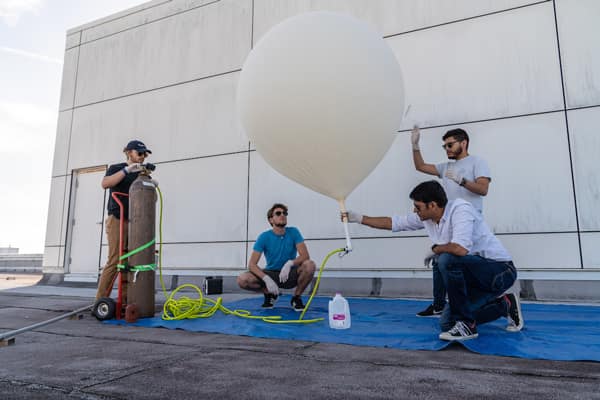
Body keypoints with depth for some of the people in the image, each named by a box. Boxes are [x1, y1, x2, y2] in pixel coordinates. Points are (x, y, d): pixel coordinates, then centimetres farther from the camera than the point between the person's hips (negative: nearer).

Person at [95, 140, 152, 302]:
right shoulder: (116, 168, 5)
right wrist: (127, 170, -22)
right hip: (117, 219, -5)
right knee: (115, 260, -12)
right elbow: (105, 184, -15)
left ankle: (123, 300, 2)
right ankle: (101, 300, -5)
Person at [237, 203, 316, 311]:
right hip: (271, 274, 0)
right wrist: (266, 278, -32)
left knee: (310, 265, -31)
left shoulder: (293, 232, -8)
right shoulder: (264, 237, -10)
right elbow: (252, 264, -15)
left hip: (290, 274, 0)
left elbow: (305, 256, -16)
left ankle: (296, 297, -4)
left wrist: (290, 263, -35)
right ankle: (269, 294, 6)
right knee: (242, 279, -25)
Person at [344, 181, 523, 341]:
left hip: (500, 271, -8)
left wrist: (436, 249, -18)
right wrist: (359, 218, 8)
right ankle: (504, 305, 21)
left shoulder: (460, 209, -24)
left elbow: (460, 249, -39)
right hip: (476, 276, 9)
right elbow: (394, 223, 10)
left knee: (447, 260, -32)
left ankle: (466, 325, -15)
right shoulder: (426, 218, 0)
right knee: (447, 323, 4)